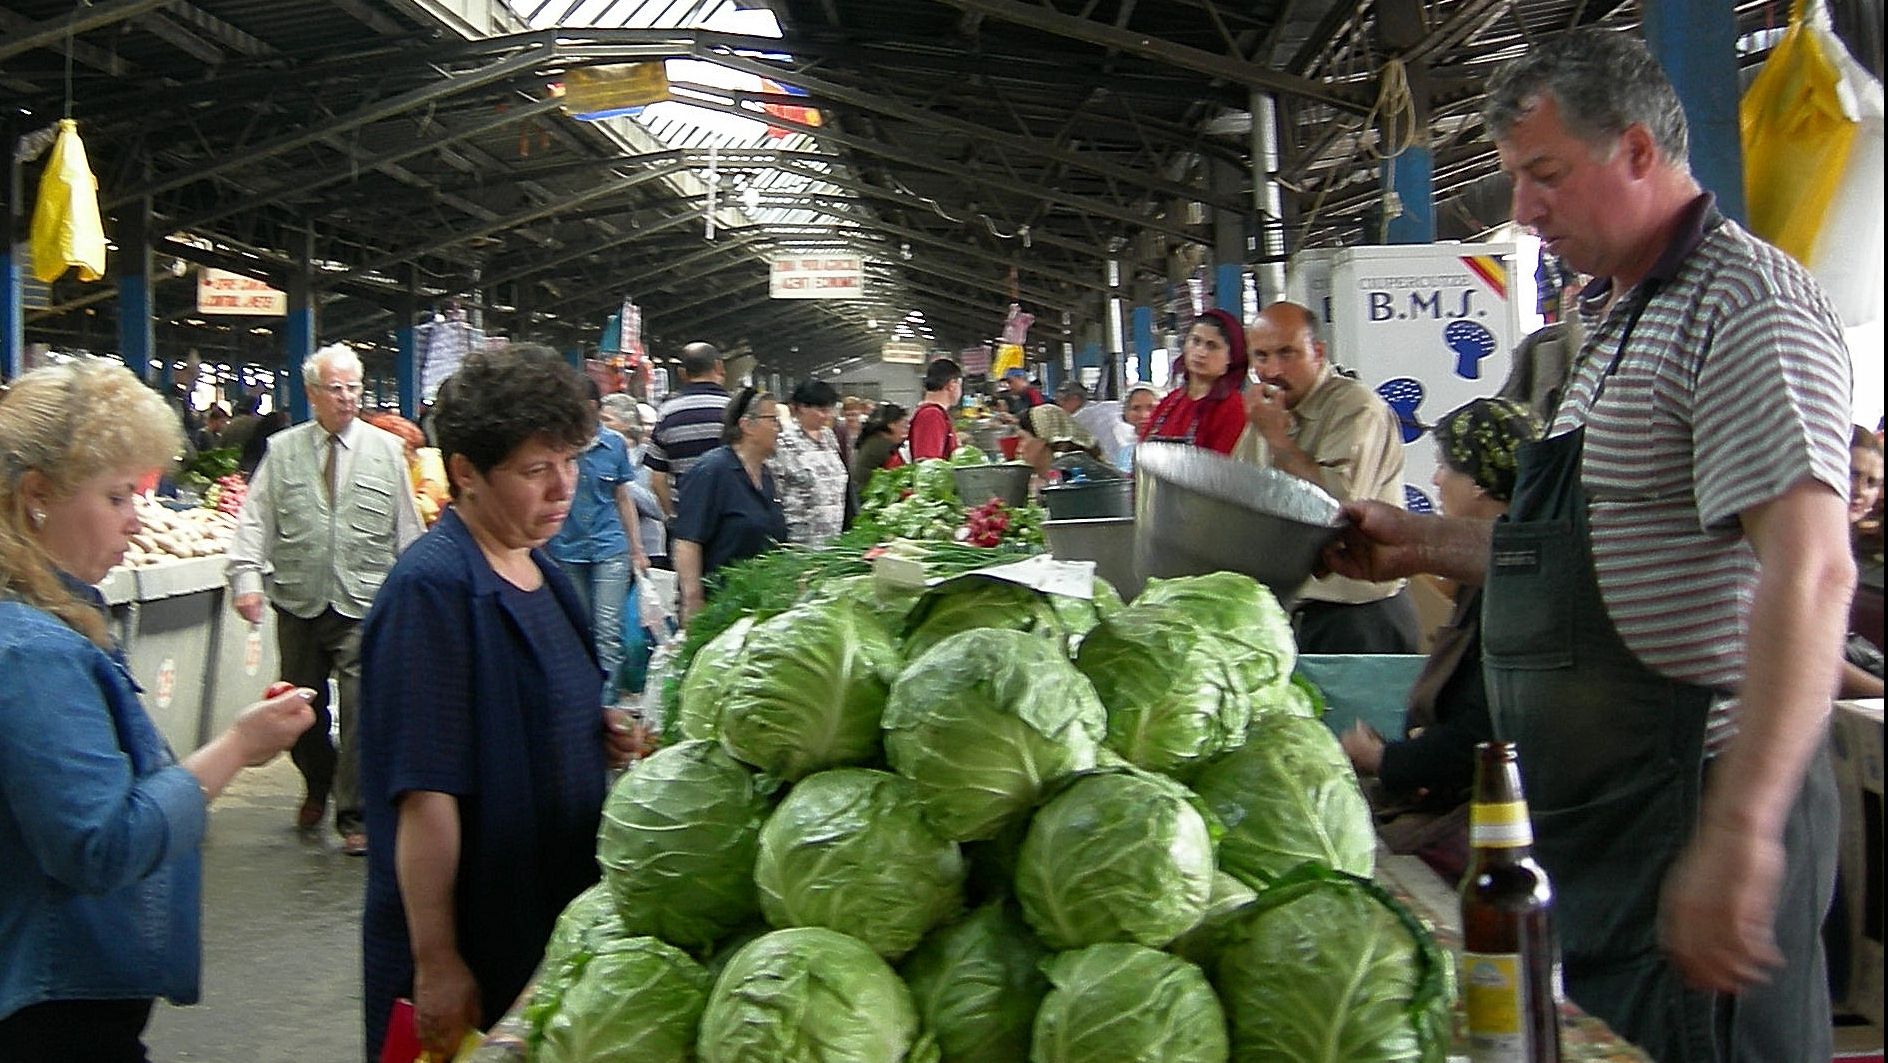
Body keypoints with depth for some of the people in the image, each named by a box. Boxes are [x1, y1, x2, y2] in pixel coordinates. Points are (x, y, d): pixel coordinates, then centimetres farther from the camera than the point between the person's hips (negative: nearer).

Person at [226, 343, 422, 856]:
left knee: (361, 708, -9)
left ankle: (354, 815, 3)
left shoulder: (387, 450, 5)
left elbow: (407, 528, 8)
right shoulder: (282, 450, 6)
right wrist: (246, 578, -10)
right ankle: (317, 789, 40)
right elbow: (255, 520, 3)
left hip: (364, 606, -2)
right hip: (298, 603, 2)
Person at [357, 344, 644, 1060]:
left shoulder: (538, 570, 6)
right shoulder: (432, 589, -20)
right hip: (470, 945, -8)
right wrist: (436, 966, -21)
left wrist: (605, 737, 0)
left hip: (555, 916, 8)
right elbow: (425, 793, -22)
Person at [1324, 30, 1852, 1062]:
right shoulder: (1614, 315, 17)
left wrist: (1737, 833, -33)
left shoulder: (1745, 304, -15)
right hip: (1593, 812, 10)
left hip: (1688, 807, -10)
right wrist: (1428, 545, 19)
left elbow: (1809, 570, -27)